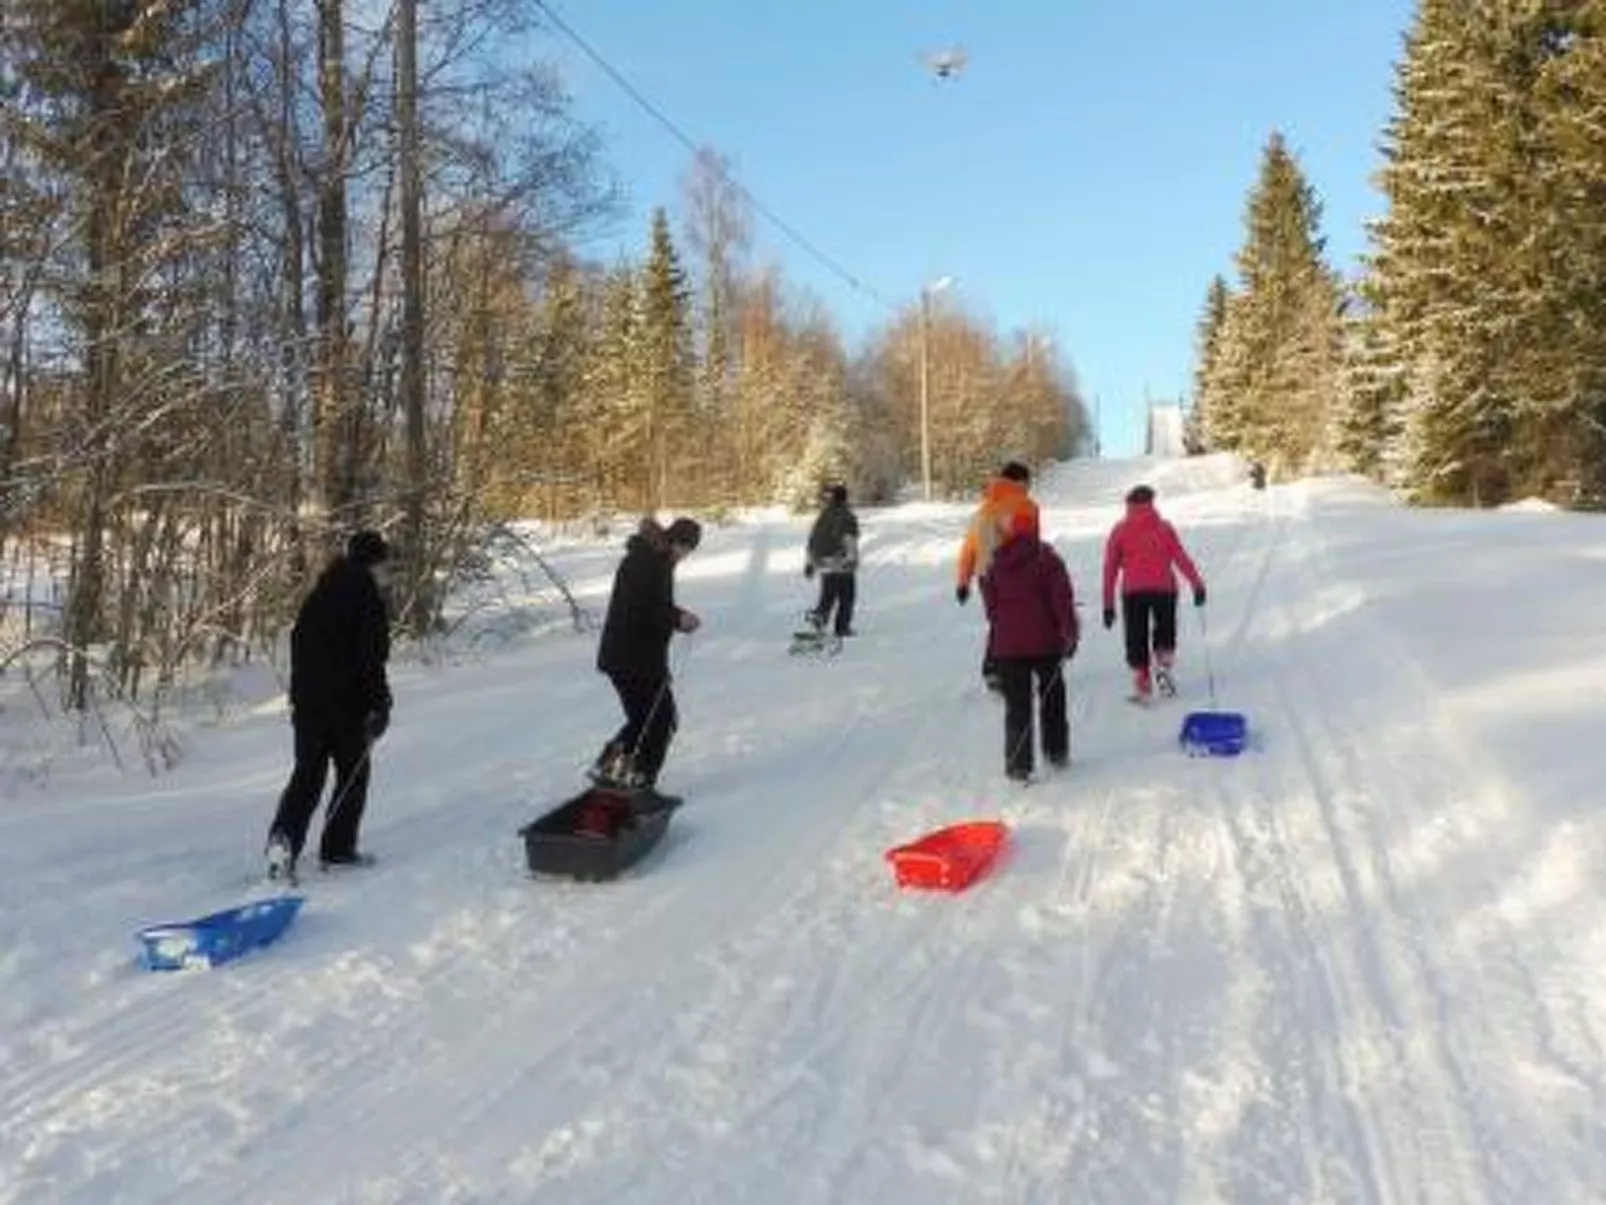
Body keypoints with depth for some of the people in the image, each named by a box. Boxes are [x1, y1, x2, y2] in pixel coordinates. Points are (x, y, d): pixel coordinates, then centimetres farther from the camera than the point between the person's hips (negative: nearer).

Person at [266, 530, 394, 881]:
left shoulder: (320, 594, 15)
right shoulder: (367, 598, -10)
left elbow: (298, 643, 19)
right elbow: (371, 658, -16)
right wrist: (379, 705, -12)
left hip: (307, 700, 7)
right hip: (346, 703, -7)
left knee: (307, 773, 12)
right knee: (353, 772, 8)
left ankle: (284, 834, -8)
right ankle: (338, 847, 10)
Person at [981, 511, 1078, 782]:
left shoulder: (994, 563, 1)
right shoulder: (1047, 558, -7)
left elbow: (990, 604, 10)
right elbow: (1062, 598, -10)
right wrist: (1070, 633, -6)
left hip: (1007, 644, 1)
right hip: (1045, 641, -1)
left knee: (1017, 705, 4)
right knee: (1052, 695, 18)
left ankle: (1018, 764, 0)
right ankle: (1056, 752, 26)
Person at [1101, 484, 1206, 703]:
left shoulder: (1119, 531, 8)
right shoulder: (1163, 527, 8)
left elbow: (1110, 569, 5)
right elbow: (1181, 558, -2)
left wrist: (1108, 604, 7)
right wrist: (1197, 584, -1)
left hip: (1133, 591, 0)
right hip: (1164, 589, 1)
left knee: (1136, 639, 7)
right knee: (1164, 630, 21)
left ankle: (1142, 687, 3)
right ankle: (1164, 668, 0)